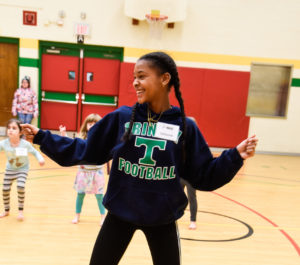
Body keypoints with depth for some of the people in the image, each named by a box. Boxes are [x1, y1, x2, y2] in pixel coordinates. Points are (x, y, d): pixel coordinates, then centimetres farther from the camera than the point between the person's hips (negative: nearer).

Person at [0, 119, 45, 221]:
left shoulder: (25, 144, -24)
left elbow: (35, 152, -10)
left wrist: (40, 159, -26)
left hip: (22, 169, -3)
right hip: (10, 169, 3)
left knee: (20, 187, -21)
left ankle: (20, 210, 2)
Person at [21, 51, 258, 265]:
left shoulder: (185, 127, -8)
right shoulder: (121, 117, -7)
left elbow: (203, 176, -4)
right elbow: (86, 150, 0)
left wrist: (235, 156, -15)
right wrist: (42, 137, -3)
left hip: (162, 219, 0)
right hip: (120, 214, 1)